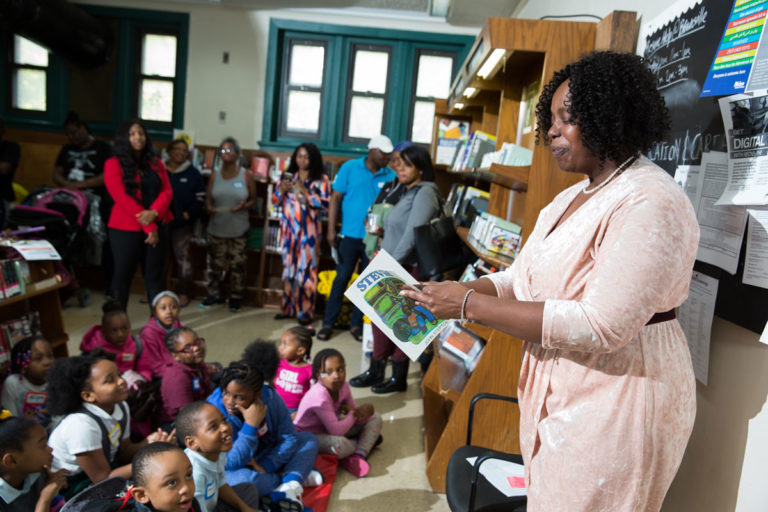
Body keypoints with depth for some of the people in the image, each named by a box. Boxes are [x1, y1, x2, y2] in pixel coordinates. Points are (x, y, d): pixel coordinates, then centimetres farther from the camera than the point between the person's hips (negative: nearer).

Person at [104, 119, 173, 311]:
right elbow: (122, 198, -11)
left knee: (155, 275, 7)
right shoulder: (114, 164, -2)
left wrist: (154, 212, -17)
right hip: (126, 229, -4)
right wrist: (148, 227, -15)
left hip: (157, 226, 4)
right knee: (123, 274, 5)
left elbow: (167, 191, 4)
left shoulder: (155, 163, 13)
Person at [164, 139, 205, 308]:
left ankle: (184, 293, 10)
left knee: (182, 257, 0)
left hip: (182, 223, -2)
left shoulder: (193, 173, 3)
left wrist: (187, 215, -9)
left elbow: (200, 199, 1)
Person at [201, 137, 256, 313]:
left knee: (237, 265, 3)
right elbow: (208, 199, 7)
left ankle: (235, 298, 16)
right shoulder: (215, 175, 5)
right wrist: (209, 207, -16)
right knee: (215, 264, 9)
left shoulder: (246, 175, -2)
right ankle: (214, 294, 26)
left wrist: (244, 206, -19)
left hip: (239, 230, -2)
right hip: (217, 229, 2)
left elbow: (253, 199, 3)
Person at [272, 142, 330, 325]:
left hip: (309, 230, -4)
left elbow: (325, 205, -9)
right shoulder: (288, 176, 11)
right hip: (289, 228, 4)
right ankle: (287, 308, 20)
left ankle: (305, 311, 3)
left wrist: (306, 192, -17)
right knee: (288, 267, 9)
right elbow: (275, 201, 12)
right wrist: (282, 190, -7)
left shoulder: (321, 180, -1)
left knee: (306, 269, -6)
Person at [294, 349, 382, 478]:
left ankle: (358, 456, -20)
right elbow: (336, 431, -34)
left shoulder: (342, 385, -9)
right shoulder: (319, 395, -32)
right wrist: (354, 414, -18)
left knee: (375, 417, 2)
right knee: (340, 445, -40)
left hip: (331, 428, 9)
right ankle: (368, 441, -5)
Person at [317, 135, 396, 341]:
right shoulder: (350, 168, -3)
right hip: (350, 235, -2)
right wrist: (331, 230, -7)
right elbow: (335, 198, -2)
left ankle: (356, 323, 23)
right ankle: (328, 323, 14)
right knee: (341, 278, 3)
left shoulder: (390, 176, 1)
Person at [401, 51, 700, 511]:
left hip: (616, 401, -8)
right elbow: (519, 278, 11)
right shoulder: (572, 198, 10)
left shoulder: (650, 203, -20)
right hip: (556, 393, 8)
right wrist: (450, 292, -7)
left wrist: (471, 305, -25)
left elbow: (601, 326, -27)